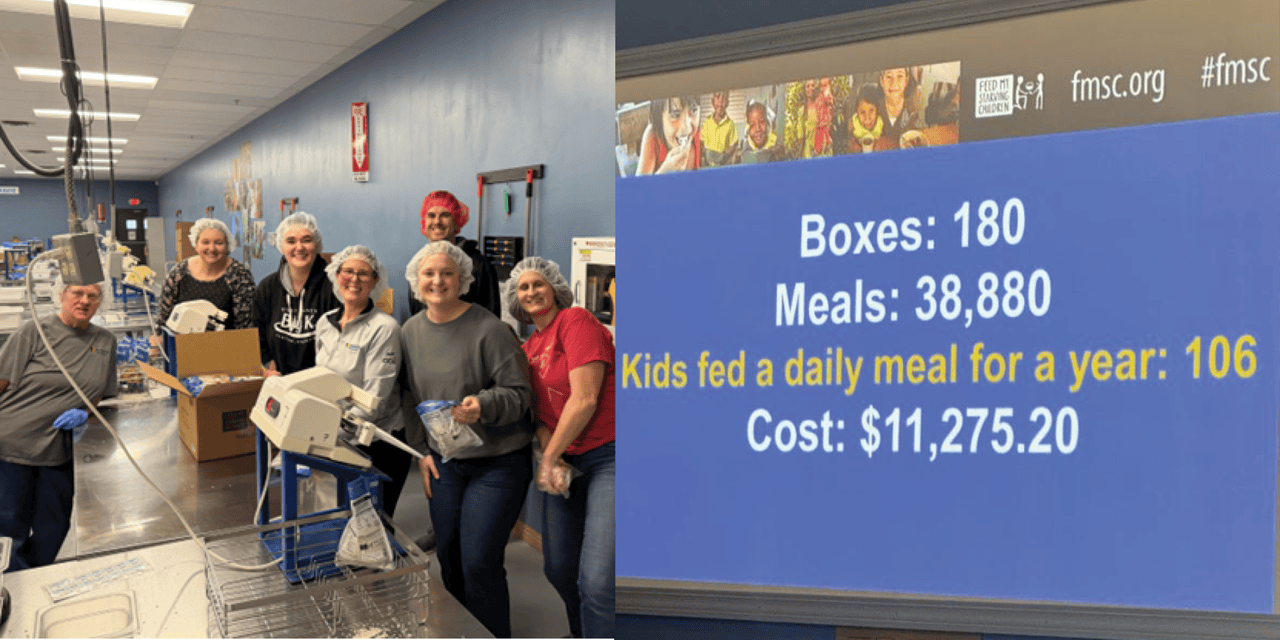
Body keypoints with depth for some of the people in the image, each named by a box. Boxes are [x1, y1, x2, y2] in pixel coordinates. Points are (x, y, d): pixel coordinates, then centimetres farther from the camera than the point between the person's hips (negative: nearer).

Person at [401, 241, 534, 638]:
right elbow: (410, 397, 13)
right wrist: (422, 450, 7)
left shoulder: (489, 329, -15)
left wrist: (484, 405, -32)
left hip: (497, 463, -5)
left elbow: (519, 393, -14)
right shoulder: (410, 332, 4)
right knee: (448, 554, 13)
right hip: (444, 461, 6)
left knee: (479, 561, -7)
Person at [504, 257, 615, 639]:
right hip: (565, 462, 8)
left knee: (596, 581, -16)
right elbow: (539, 412, 14)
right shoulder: (528, 348, 16)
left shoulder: (575, 320, -8)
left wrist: (548, 459, -6)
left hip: (607, 456, -8)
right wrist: (552, 459, -6)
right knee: (557, 568, 14)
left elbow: (585, 399, -15)